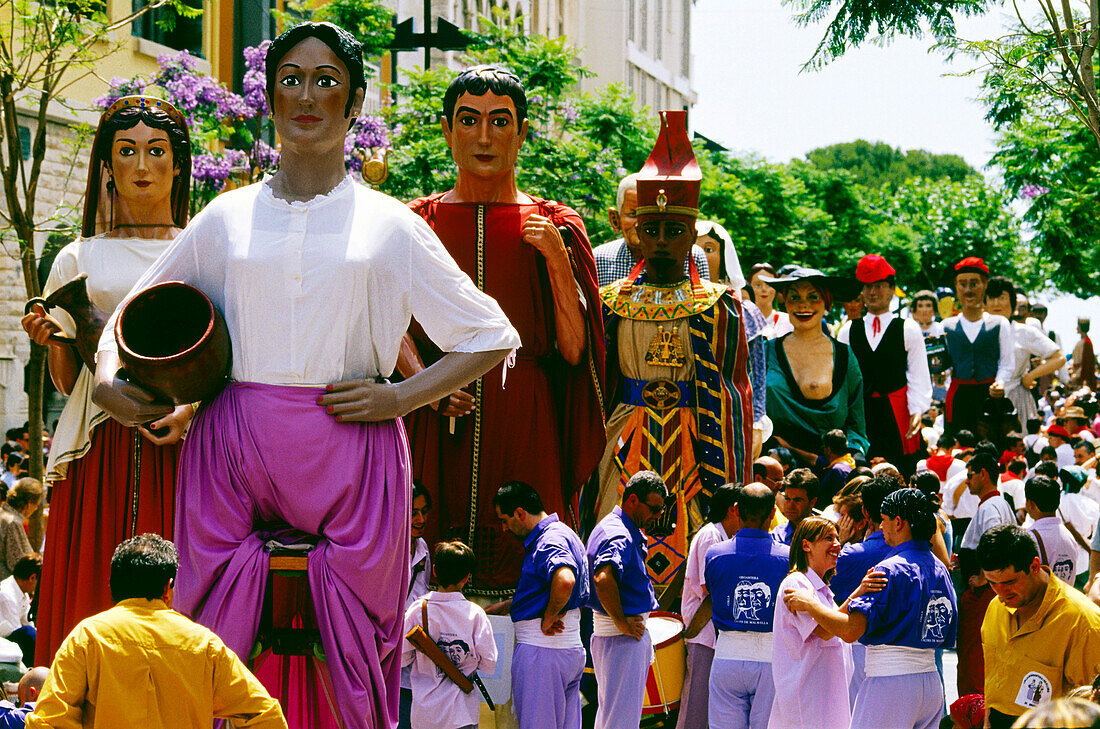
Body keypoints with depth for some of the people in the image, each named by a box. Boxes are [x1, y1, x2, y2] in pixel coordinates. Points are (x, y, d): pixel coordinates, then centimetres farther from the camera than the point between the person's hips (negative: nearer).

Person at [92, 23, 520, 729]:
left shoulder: (390, 224, 9)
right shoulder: (228, 216, 13)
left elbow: (492, 337, 11)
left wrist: (400, 396, -2)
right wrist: (108, 380, 2)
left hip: (349, 455, -1)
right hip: (233, 457, 1)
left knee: (357, 664, -2)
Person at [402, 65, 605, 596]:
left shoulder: (555, 227, 9)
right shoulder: (418, 223, 11)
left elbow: (573, 350, 2)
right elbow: (397, 329, 5)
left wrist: (556, 259, -8)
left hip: (527, 425, 0)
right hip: (440, 425, 0)